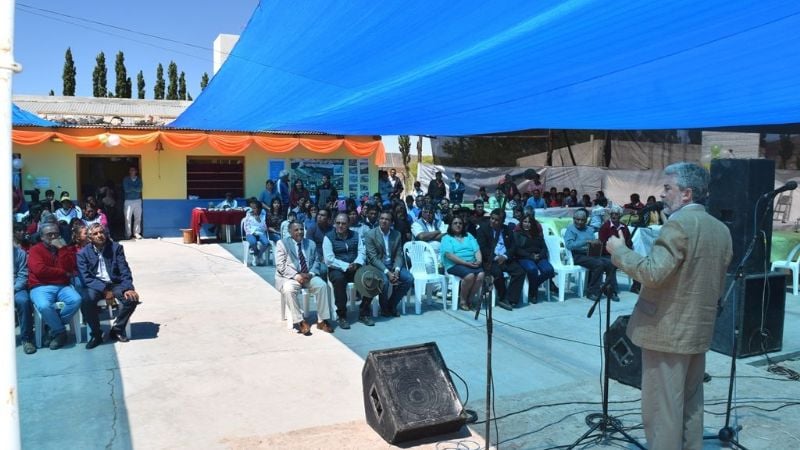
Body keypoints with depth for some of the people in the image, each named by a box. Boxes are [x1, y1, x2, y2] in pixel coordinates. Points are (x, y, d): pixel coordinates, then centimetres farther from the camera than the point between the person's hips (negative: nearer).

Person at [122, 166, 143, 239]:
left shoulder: (139, 179, 9)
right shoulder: (126, 179, 4)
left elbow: (139, 189, -5)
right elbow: (126, 189, -7)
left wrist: (131, 188, -10)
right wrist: (135, 188, -3)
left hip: (138, 200, 2)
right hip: (128, 201, -2)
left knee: (138, 217, 0)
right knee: (128, 218, -5)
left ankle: (136, 233, 6)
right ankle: (128, 234, 0)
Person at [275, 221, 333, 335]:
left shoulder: (311, 243, 16)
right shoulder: (282, 243, 2)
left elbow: (316, 262, 11)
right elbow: (280, 266, -7)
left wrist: (311, 273, -12)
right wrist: (296, 276, -20)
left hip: (308, 276, 3)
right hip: (289, 277, -3)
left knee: (322, 285, -26)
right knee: (289, 289, -36)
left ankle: (322, 320, -20)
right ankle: (300, 321, -25)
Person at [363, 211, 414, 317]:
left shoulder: (397, 234, 5)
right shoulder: (370, 234, -8)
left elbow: (398, 255, 4)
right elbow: (373, 258, -14)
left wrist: (396, 270, -17)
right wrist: (387, 272, -24)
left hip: (392, 265, 5)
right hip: (377, 266, -4)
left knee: (409, 278, -18)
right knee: (384, 280, -33)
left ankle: (392, 304, 3)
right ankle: (384, 308, -4)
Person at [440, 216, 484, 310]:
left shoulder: (469, 236, 22)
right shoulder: (447, 238, 7)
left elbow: (477, 250, 11)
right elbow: (449, 255, -8)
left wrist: (479, 260, -12)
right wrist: (466, 263, -16)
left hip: (472, 264, 4)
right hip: (454, 265, -4)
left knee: (481, 275, -27)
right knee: (470, 275, -33)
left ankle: (470, 299, -11)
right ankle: (462, 300, -13)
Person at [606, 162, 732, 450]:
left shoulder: (679, 224, -18)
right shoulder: (721, 230, 10)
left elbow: (653, 273, -26)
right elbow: (718, 286, 17)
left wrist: (619, 251, -14)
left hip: (668, 330, -9)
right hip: (699, 329, 9)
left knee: (662, 408, 0)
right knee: (690, 404, 18)